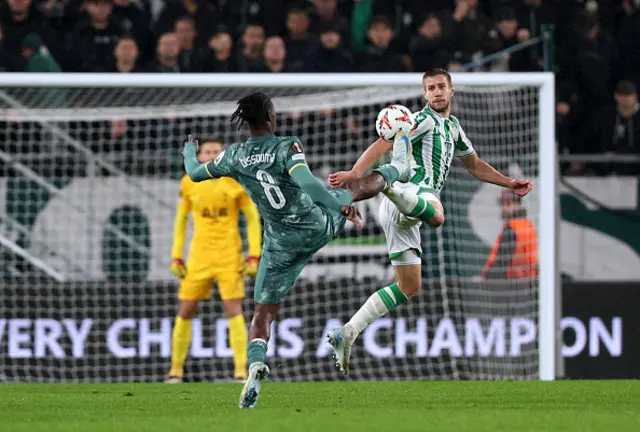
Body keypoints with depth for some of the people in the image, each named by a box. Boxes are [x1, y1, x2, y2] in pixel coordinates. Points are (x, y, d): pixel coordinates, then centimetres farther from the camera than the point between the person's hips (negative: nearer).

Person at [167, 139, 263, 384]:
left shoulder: (236, 182, -3)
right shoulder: (189, 183, 3)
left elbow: (253, 219, 2)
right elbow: (181, 220, 12)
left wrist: (254, 256, -7)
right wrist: (176, 257, 6)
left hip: (229, 254, -2)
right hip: (199, 254, 2)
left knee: (233, 310, -10)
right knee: (185, 311, 1)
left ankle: (241, 370, -7)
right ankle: (176, 370, 13)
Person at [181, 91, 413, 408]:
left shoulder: (235, 157, -8)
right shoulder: (287, 148, -19)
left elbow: (195, 173, 8)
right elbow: (307, 183, -34)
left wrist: (189, 151, 28)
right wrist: (342, 206, -36)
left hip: (281, 245, 1)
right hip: (319, 226, -1)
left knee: (263, 314, 6)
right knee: (358, 186, 28)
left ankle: (255, 366, -21)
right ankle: (396, 169, 60)